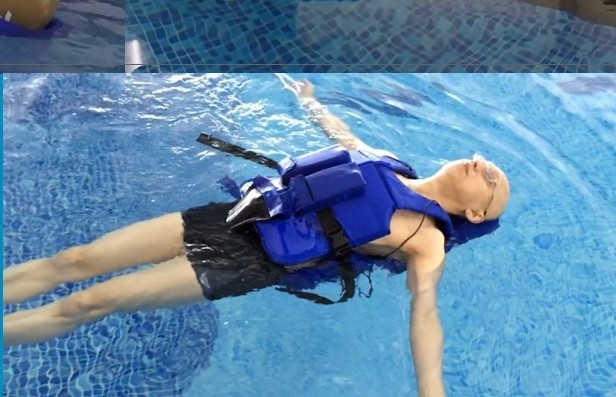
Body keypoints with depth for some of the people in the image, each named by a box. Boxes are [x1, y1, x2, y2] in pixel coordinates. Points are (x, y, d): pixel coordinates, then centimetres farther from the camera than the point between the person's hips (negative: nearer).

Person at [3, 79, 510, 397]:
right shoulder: (388, 159, 14)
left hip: (252, 258, -6)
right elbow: (344, 136, 31)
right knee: (73, 260, 4)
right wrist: (311, 101, 45)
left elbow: (425, 309, -18)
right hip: (234, 214, 6)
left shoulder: (427, 240, -5)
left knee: (90, 303, -9)